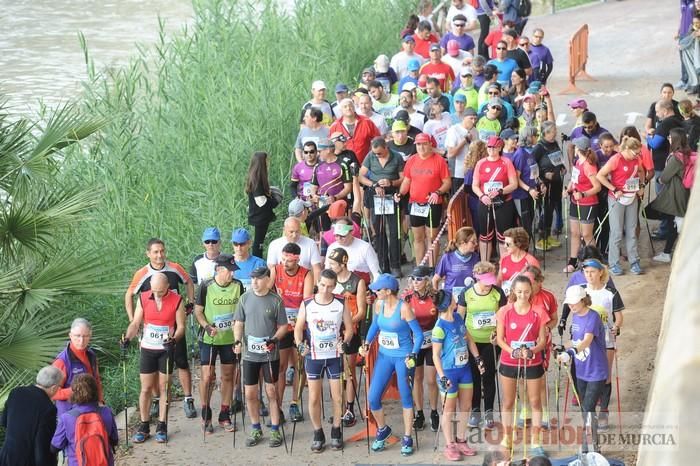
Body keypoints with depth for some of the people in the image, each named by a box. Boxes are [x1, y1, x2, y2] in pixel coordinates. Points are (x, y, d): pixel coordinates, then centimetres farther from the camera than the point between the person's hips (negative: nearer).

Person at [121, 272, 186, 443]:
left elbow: (181, 326, -5)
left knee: (164, 388, 4)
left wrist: (174, 339, -24)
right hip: (148, 349, 1)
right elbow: (136, 323, 0)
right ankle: (144, 427, 11)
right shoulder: (143, 299, -4)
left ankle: (162, 427, 12)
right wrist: (127, 338, -17)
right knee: (146, 389, 2)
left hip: (166, 350, -1)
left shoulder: (177, 301, -9)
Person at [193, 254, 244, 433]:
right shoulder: (206, 287, -10)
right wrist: (207, 327, -19)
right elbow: (198, 311, -3)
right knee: (207, 377, -5)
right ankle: (206, 416, 11)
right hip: (209, 339, -3)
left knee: (228, 377, 8)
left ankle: (224, 416, 20)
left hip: (230, 338, 3)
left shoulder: (238, 286, -2)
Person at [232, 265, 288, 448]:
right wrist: (237, 341, -7)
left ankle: (275, 430, 14)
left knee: (271, 392, 4)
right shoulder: (245, 298, 2)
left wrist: (275, 339, -17)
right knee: (250, 393, 6)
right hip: (249, 353, 3)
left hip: (270, 353, -3)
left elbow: (283, 326, 0)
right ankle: (255, 429, 22)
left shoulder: (275, 300, -6)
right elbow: (239, 323, 9)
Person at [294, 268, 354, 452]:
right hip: (313, 357, 0)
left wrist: (345, 343, -16)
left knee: (338, 397, 3)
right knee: (314, 398, 3)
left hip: (335, 356, 0)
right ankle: (318, 434, 16)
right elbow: (298, 327, 1)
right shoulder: (307, 304, -3)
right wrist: (300, 344, -16)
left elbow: (349, 327, 2)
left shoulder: (341, 304, -3)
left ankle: (336, 432, 20)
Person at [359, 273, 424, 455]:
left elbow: (418, 334, -14)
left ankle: (407, 438, 19)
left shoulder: (403, 307, -19)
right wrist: (367, 343, 1)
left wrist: (413, 356, -24)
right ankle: (382, 429, 28)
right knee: (372, 398, 2)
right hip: (384, 356, 5)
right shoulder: (379, 304, -3)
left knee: (406, 397, 6)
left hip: (403, 357, -5)